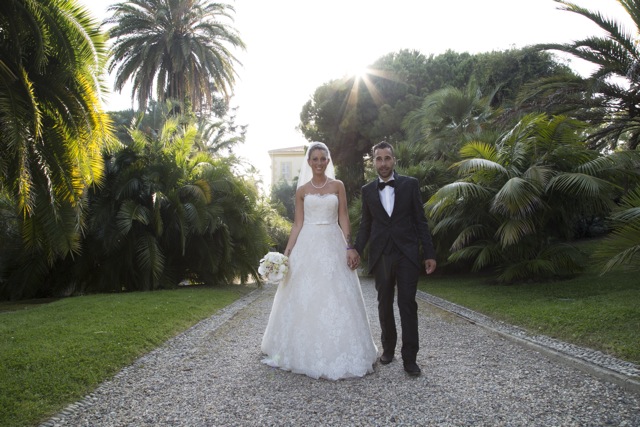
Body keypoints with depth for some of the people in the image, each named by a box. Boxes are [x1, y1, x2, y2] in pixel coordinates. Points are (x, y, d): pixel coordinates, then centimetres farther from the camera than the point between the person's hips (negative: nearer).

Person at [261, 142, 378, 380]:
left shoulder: (338, 186, 7)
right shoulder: (302, 190, 8)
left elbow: (343, 218, 3)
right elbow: (298, 223, 5)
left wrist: (349, 248, -6)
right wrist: (287, 251, -3)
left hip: (333, 246, 0)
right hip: (307, 246, 1)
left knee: (336, 300, 0)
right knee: (304, 299, 2)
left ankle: (337, 354, 12)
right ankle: (305, 352, 16)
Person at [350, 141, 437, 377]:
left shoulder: (410, 184, 1)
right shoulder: (368, 190, 7)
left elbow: (421, 221, 1)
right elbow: (365, 224, 10)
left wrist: (429, 254, -2)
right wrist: (357, 249, -5)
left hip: (407, 254, -2)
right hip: (381, 256, 3)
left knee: (407, 304, -3)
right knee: (384, 304, 11)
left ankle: (409, 357, 3)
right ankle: (388, 347, 26)